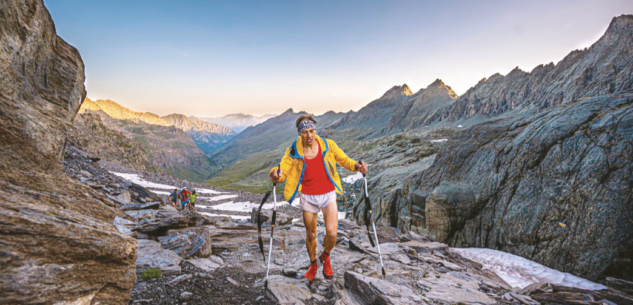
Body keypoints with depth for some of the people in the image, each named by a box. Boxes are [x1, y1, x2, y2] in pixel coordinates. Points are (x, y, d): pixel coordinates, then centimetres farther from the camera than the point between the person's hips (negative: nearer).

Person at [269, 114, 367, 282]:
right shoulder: (293, 151, -8)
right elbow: (283, 170, -11)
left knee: (332, 232, -12)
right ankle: (313, 265, 40)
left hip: (328, 195, 0)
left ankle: (326, 257, 23)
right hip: (308, 198, 1)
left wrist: (356, 166, -16)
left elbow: (343, 159, 5)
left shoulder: (328, 145, -6)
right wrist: (276, 175, -35)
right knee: (310, 235, 12)